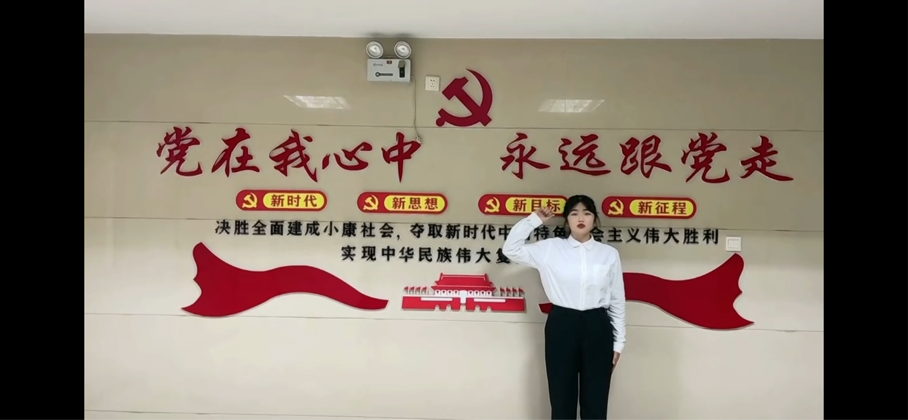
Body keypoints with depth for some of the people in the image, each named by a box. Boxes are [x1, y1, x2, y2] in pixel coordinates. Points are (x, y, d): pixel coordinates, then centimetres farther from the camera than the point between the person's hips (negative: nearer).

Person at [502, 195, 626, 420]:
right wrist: (534, 219, -4)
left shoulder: (609, 253, 4)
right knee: (562, 400, 8)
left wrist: (618, 342, 8)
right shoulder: (550, 248, 1)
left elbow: (617, 301, 8)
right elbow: (511, 249, -4)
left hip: (597, 328, 1)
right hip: (561, 326, -1)